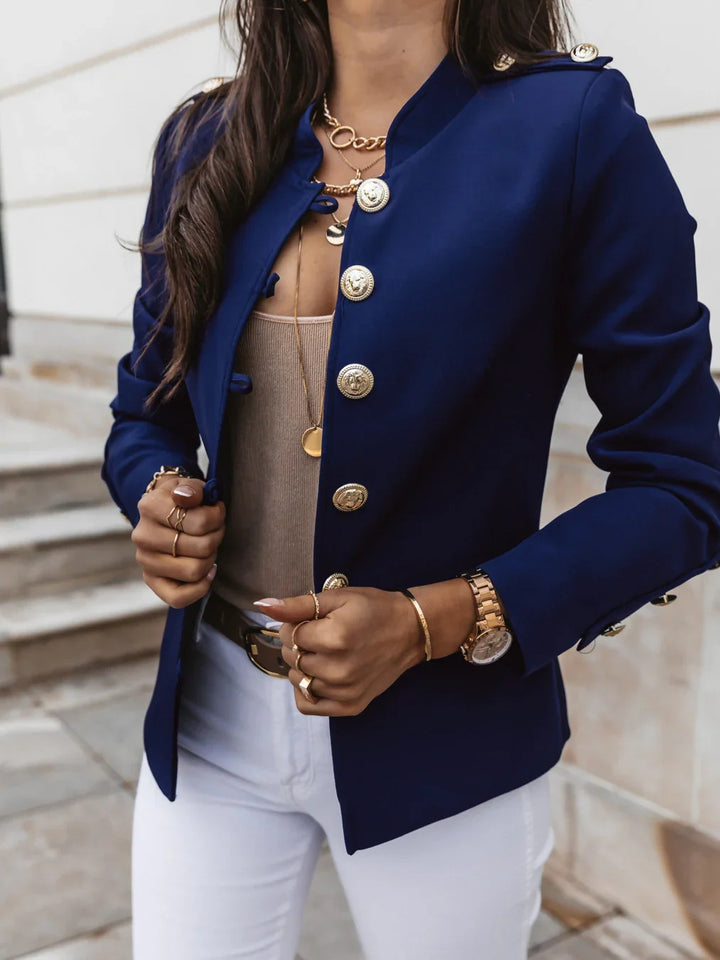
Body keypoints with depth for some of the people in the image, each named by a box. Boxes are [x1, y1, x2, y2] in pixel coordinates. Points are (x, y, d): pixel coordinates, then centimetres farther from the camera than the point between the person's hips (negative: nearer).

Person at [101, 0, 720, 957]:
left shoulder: (574, 124, -11)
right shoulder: (205, 141, 2)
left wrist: (433, 623, -20)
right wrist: (157, 498, -9)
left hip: (443, 743, -2)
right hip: (211, 711, 3)